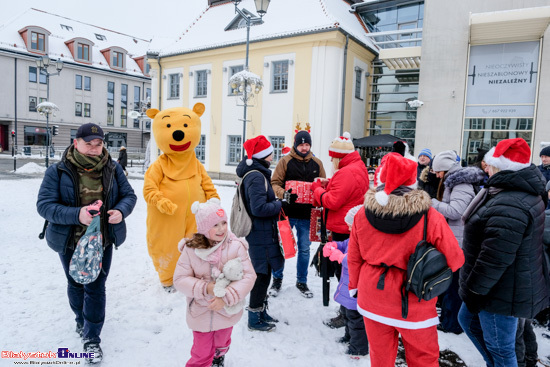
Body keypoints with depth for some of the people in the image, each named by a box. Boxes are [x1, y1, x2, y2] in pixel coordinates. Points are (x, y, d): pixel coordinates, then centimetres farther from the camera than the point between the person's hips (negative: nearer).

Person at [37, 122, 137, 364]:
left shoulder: (112, 169, -5)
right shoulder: (58, 171, -13)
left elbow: (129, 195, 0)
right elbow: (44, 205, -17)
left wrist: (120, 211, -23)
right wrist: (76, 215, -33)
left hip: (103, 242, 1)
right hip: (70, 242, 0)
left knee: (96, 288, 5)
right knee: (76, 285, 21)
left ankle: (91, 338, 21)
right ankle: (81, 320, 49)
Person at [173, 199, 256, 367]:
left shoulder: (236, 246, -20)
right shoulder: (191, 249, -16)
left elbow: (249, 276, -20)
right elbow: (180, 279, -12)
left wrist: (226, 298, -27)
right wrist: (206, 288, -24)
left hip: (226, 312, 1)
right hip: (200, 314, -1)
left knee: (221, 345, 29)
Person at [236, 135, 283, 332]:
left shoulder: (253, 173, 12)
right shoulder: (257, 177, -20)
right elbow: (259, 208, -26)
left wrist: (275, 201, 7)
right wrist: (279, 205, -12)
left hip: (260, 232, 10)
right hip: (261, 234, -10)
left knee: (262, 274, 20)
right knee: (262, 275, 2)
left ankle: (261, 312, 34)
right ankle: (255, 319, 16)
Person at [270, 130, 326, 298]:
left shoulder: (317, 163, 7)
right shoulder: (286, 161, -2)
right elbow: (275, 183, -5)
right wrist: (283, 194, -24)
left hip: (307, 214, 3)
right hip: (287, 213, -2)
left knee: (304, 249, 12)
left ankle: (301, 281, 29)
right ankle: (277, 279, 27)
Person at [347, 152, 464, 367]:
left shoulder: (363, 215, -9)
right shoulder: (430, 217, -17)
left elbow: (354, 258, 0)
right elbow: (454, 260, -11)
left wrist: (355, 286, 16)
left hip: (373, 299, 3)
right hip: (414, 303, -2)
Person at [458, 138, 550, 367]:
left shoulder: (508, 206, -31)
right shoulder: (524, 193, 6)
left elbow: (494, 258, -30)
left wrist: (473, 291, -16)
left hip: (501, 294, -10)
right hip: (502, 286, 10)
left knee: (500, 348, 9)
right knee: (468, 319, 25)